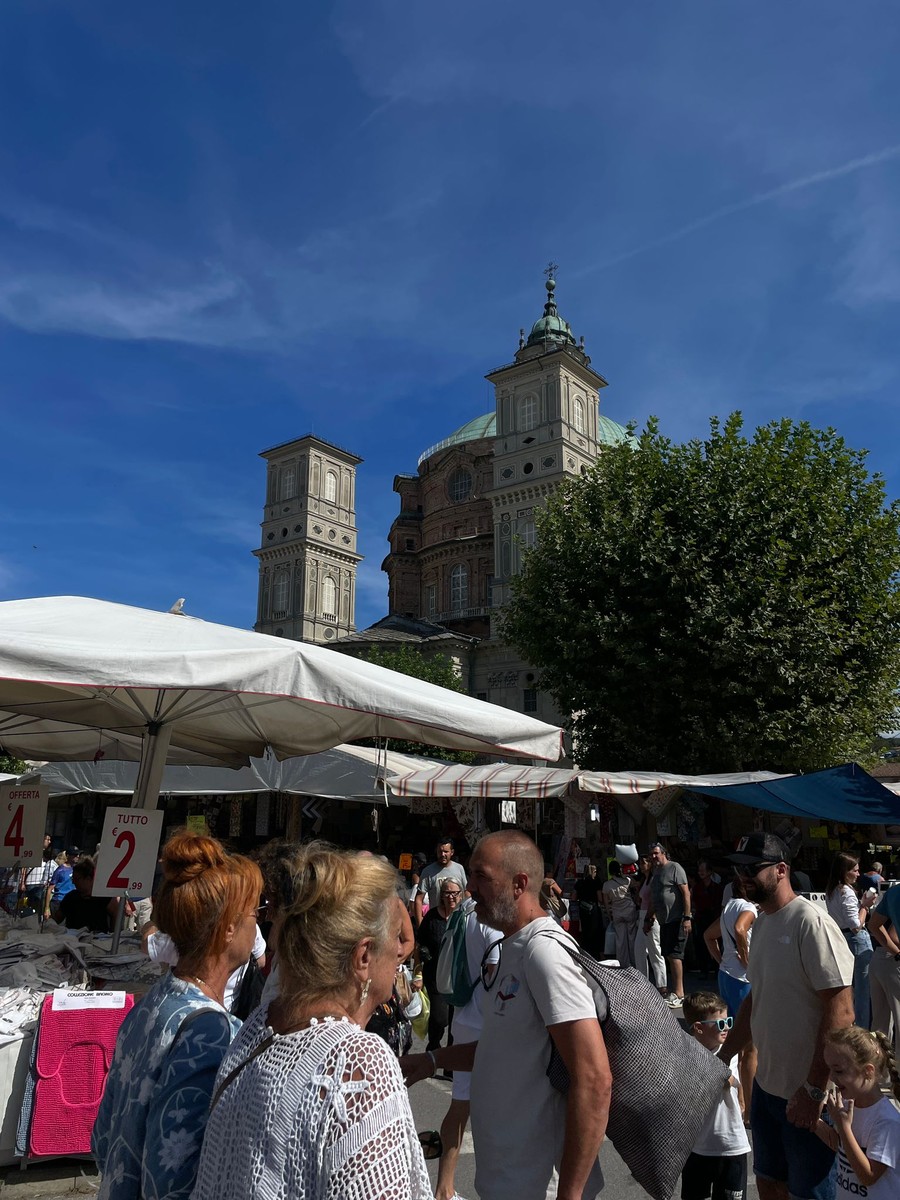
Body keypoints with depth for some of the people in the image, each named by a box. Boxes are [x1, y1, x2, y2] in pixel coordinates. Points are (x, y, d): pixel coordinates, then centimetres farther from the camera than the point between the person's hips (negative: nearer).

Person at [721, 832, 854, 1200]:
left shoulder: (811, 923, -20)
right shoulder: (762, 922, 7)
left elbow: (841, 1011, -22)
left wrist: (814, 1089, -21)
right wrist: (723, 1057, 14)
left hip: (807, 1094, -8)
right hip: (767, 1085, 8)